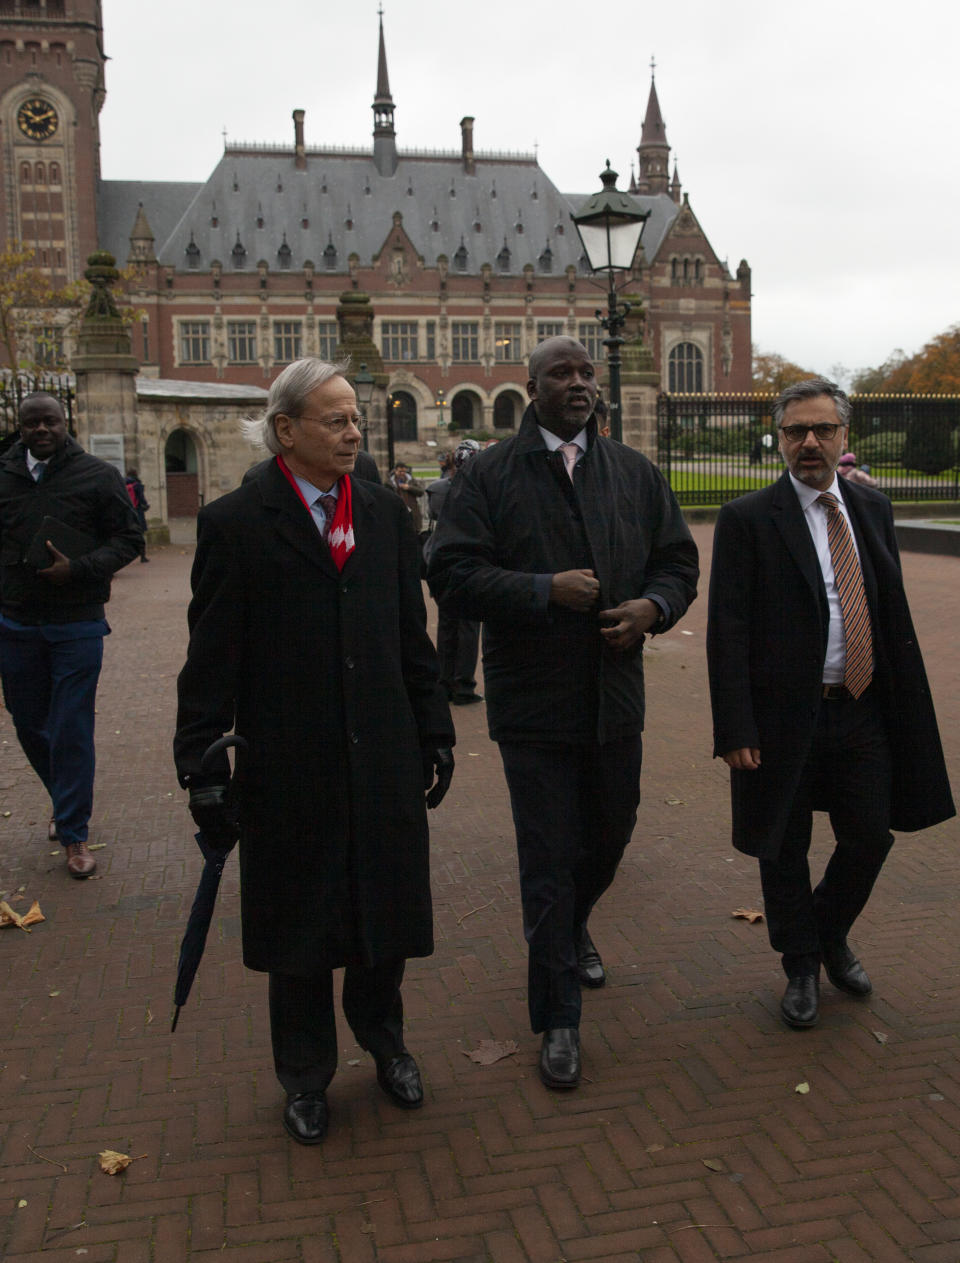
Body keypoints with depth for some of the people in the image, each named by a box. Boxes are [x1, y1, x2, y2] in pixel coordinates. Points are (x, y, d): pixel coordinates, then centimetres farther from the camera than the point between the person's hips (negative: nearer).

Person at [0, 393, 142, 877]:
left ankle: (73, 833, 13)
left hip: (76, 624, -3)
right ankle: (66, 801, 39)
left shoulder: (98, 476, -3)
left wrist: (78, 569, -16)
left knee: (72, 730, 0)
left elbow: (128, 539, -2)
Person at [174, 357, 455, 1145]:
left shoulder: (386, 513, 5)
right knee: (298, 931, 13)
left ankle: (384, 1038, 42)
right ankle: (306, 1077, 34)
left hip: (383, 760, 3)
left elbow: (413, 635, 9)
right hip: (287, 769, -3)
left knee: (383, 912, 15)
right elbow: (211, 661, -7)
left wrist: (435, 733, 8)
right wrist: (203, 771, -8)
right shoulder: (234, 524, -7)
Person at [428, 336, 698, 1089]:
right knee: (549, 859, 2)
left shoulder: (636, 474, 8)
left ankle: (572, 930, 53)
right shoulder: (490, 475, -4)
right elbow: (453, 575, -12)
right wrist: (547, 590, -22)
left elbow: (679, 562, 12)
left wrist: (654, 605, -10)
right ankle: (558, 1020, 17)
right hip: (533, 702, -4)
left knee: (610, 836, 20)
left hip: (616, 695, 5)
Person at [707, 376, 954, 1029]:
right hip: (785, 713, -4)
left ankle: (831, 934, 40)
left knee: (872, 835, 11)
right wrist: (736, 730, -16)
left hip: (863, 708, 4)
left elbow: (895, 614, 12)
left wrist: (907, 703, 8)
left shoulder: (873, 509, 9)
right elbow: (728, 632, -11)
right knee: (785, 851, 9)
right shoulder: (748, 519, -7)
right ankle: (802, 966, 31)